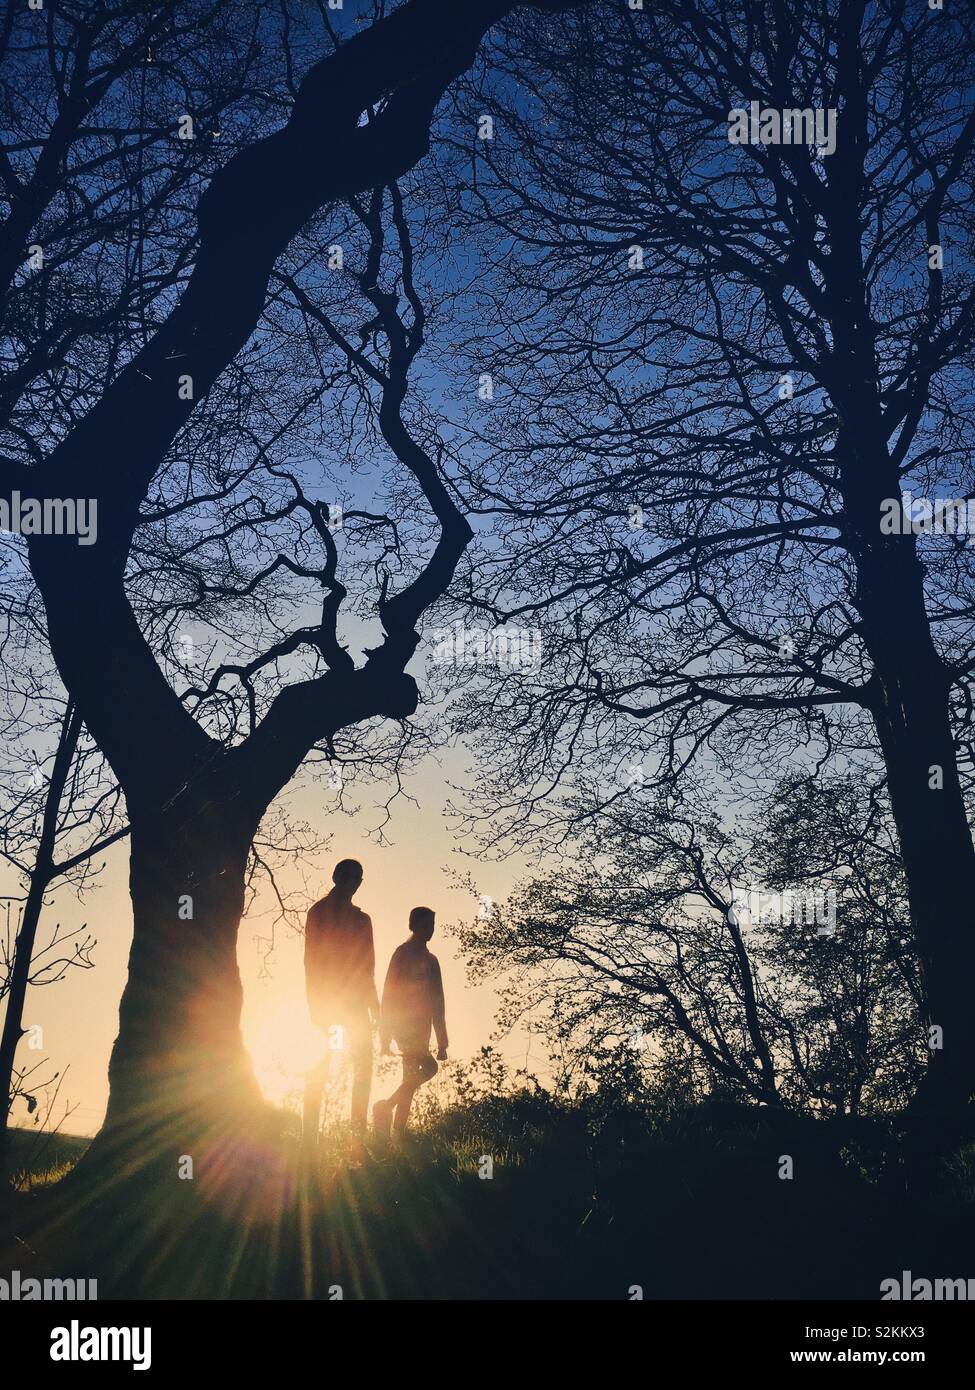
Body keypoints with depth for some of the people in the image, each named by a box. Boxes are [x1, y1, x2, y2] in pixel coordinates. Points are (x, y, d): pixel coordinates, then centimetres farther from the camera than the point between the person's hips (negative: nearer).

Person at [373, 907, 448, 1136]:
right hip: (404, 1023, -7)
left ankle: (398, 1131, 5)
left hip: (421, 1028, 7)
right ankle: (385, 1107, -12)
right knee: (429, 1067, -20)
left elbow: (437, 1001, 18)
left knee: (411, 1079, 4)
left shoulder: (431, 960, 18)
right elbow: (390, 992, -8)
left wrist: (442, 1042, 13)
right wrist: (386, 1035, -14)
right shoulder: (403, 953, -3)